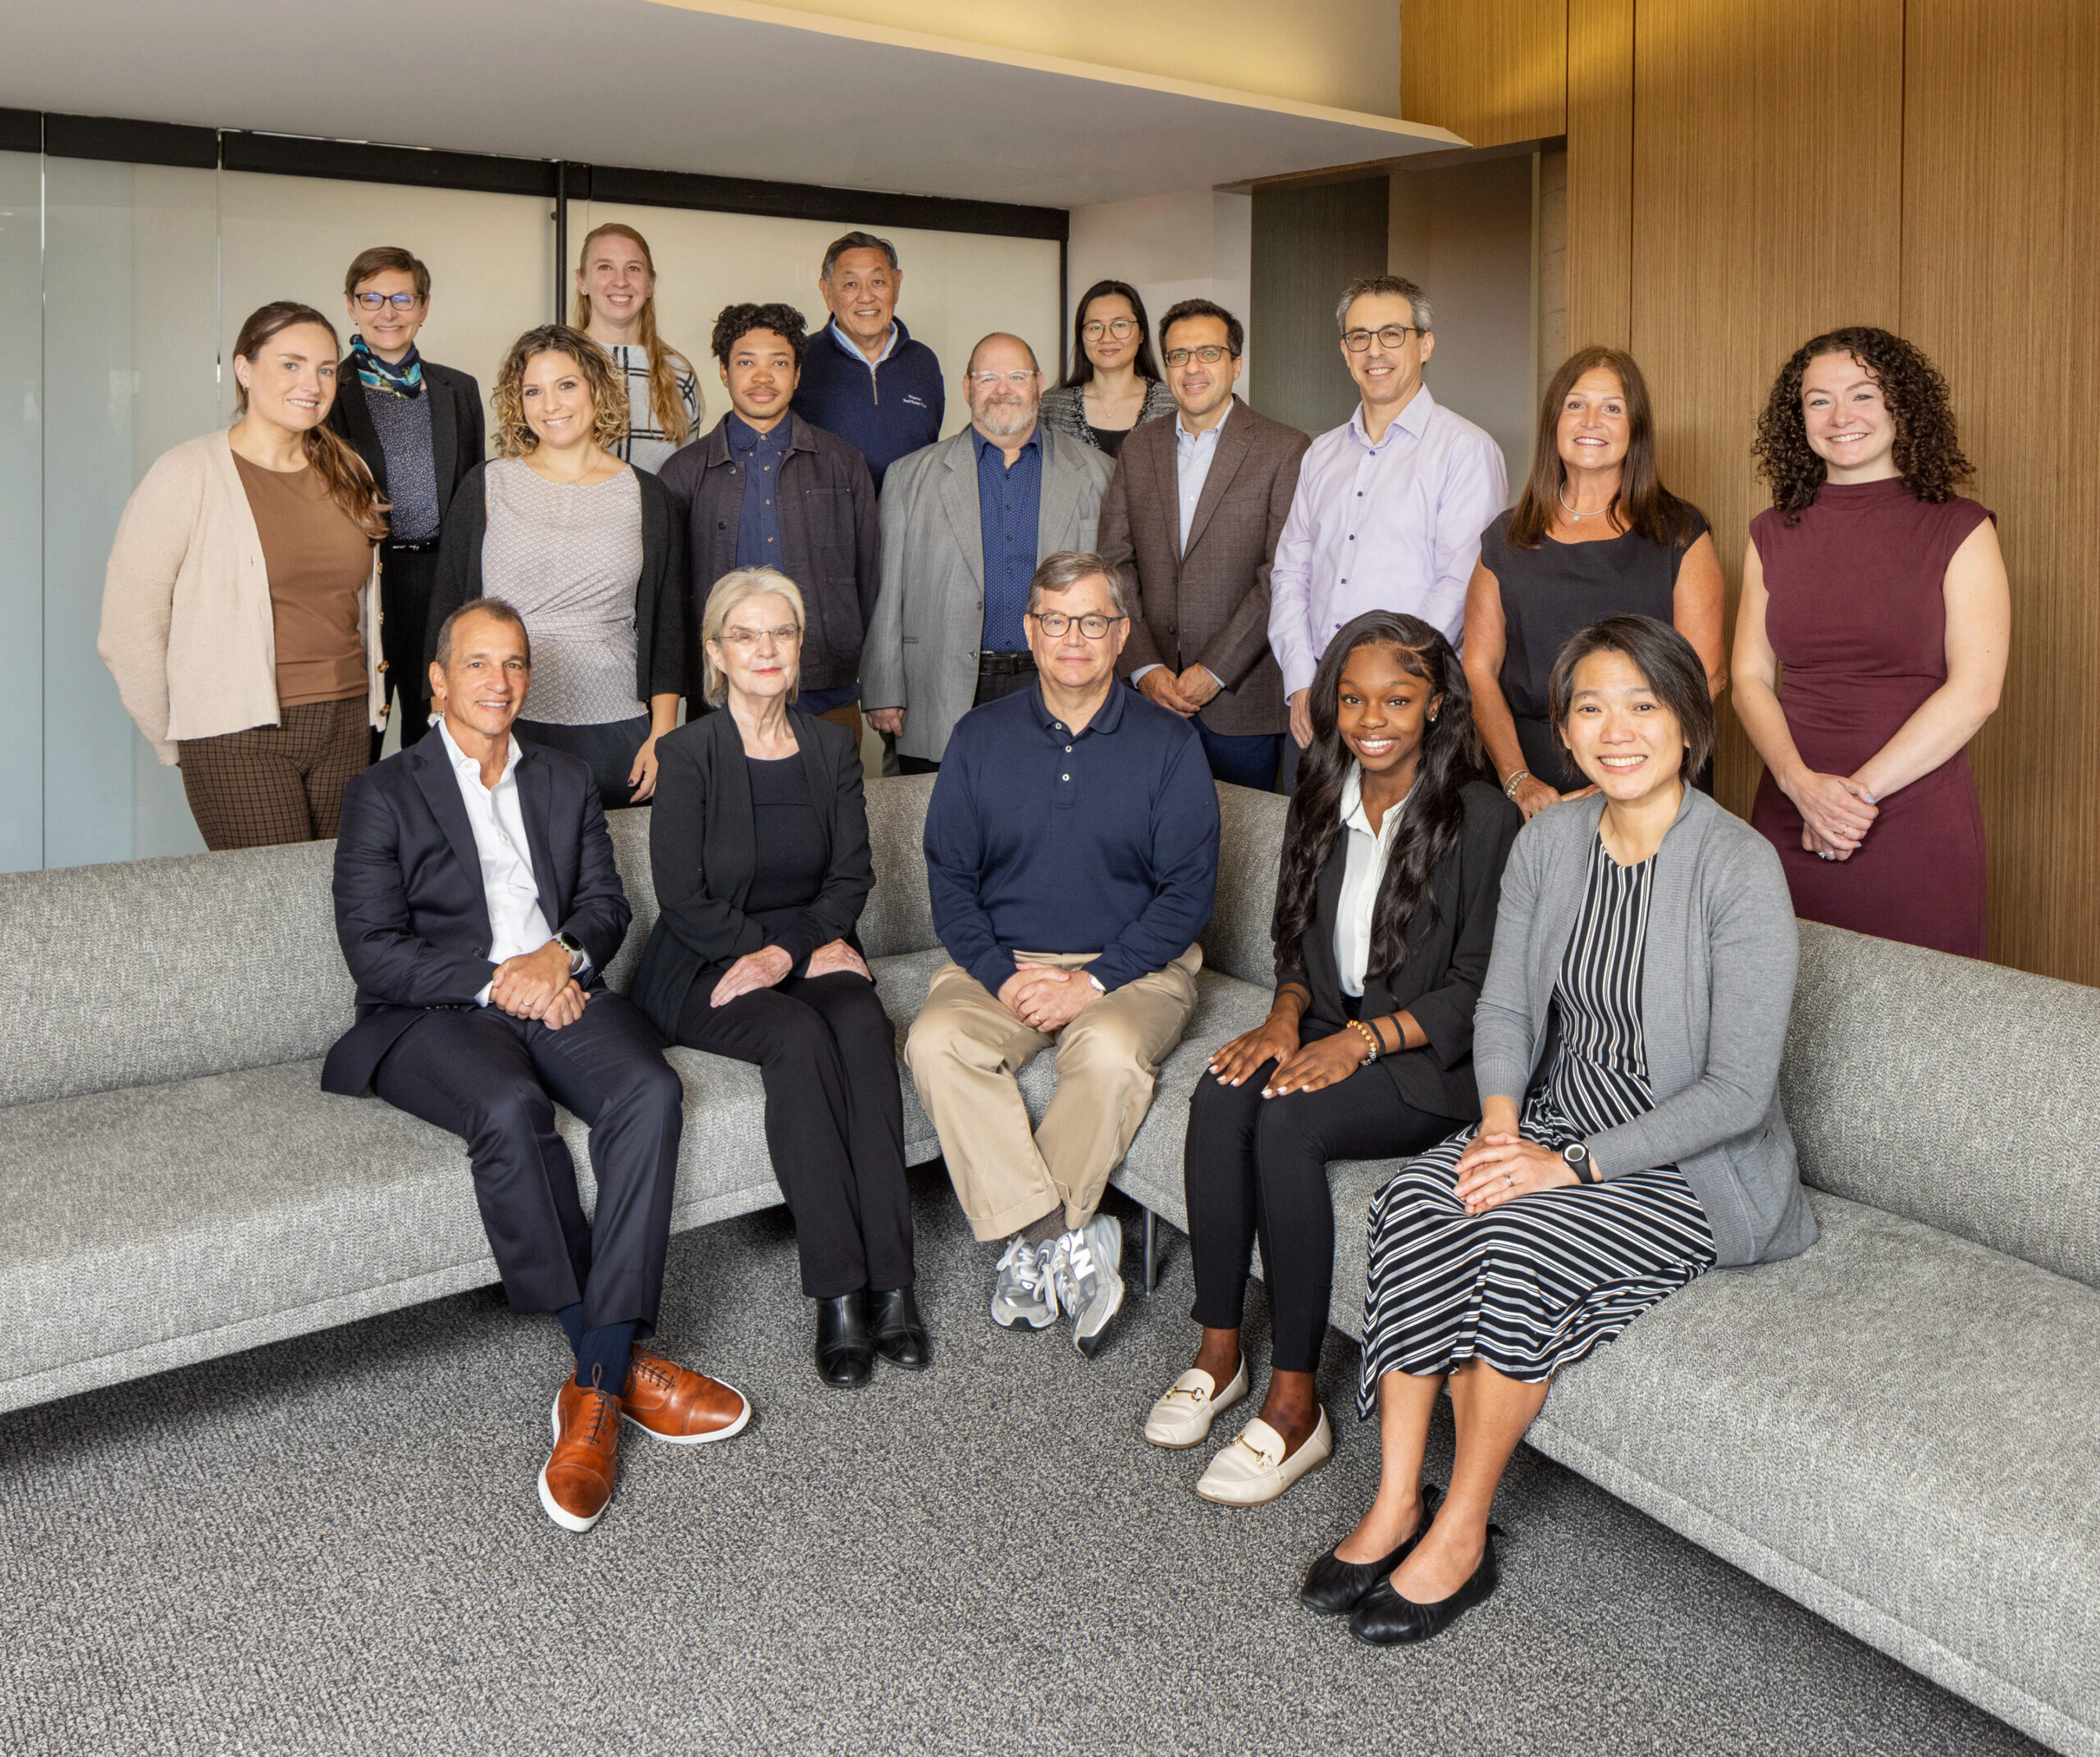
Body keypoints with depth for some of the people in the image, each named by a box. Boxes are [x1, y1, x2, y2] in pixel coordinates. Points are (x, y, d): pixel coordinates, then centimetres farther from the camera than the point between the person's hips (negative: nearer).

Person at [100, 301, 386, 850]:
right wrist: (175, 740, 0)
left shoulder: (348, 472, 11)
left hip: (347, 731, 5)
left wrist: (371, 703, 14)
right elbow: (128, 630, -6)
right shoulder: (186, 474, -6)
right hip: (240, 739, -5)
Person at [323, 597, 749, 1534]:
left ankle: (595, 1386, -30)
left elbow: (605, 903, 16)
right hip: (438, 1011, -3)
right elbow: (373, 954, -2)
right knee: (511, 1109, -37)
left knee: (650, 1091, -29)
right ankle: (621, 1360, -24)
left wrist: (564, 954, -7)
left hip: (556, 990, 4)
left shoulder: (565, 781, 22)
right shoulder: (384, 795, 8)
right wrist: (495, 983, -14)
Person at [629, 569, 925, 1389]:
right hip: (703, 969, -3)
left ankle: (889, 1279, -29)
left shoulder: (831, 749, 10)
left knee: (863, 1022, -29)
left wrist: (782, 949, -12)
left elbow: (851, 876, 6)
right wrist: (810, 949, -14)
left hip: (812, 956, 4)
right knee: (799, 1037, -32)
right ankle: (838, 1291, -28)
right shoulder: (688, 753, -4)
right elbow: (682, 900, -9)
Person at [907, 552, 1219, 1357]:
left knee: (1113, 1052, -34)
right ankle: (1068, 1242, -27)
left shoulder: (1168, 743, 1)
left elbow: (1188, 892, -3)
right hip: (998, 961, 2)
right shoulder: (981, 737, 7)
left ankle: (1030, 1247, -18)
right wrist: (1003, 976, -12)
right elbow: (948, 877, 5)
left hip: (1129, 965, -2)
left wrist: (1095, 979, -16)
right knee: (936, 1041, -28)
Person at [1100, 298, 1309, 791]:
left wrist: (1215, 669, -14)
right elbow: (1116, 564, 5)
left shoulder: (1284, 450, -3)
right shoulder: (1139, 449, 11)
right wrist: (1145, 667, -7)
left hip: (1242, 701, -3)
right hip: (1150, 694, 3)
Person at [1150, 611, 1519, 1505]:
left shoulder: (1483, 819, -11)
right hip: (1329, 1030, 6)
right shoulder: (1321, 801, 8)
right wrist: (1286, 1014, -4)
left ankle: (1294, 1405, -21)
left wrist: (1360, 1041, -21)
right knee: (1220, 1095, -24)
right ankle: (1219, 1351, -13)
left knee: (1287, 1122, -31)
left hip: (1432, 1063, -6)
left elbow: (1477, 990, -12)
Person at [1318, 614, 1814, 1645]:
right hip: (1558, 1124, 5)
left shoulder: (1739, 868, -18)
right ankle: (1397, 1502, -13)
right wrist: (1501, 1120, -13)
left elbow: (1738, 1091, -19)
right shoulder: (1548, 841, 1)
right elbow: (1503, 1005, 6)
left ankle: (1461, 1535, -11)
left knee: (1519, 1239, -30)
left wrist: (1573, 1163, -23)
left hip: (1696, 1168, -5)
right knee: (1412, 1200, -22)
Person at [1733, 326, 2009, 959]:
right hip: (1790, 820, 3)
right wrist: (1803, 784, -12)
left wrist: (1860, 790, -14)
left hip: (1917, 825, -2)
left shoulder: (1959, 531, 0)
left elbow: (1975, 689, -8)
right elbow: (1749, 677, 4)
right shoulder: (1772, 535, 9)